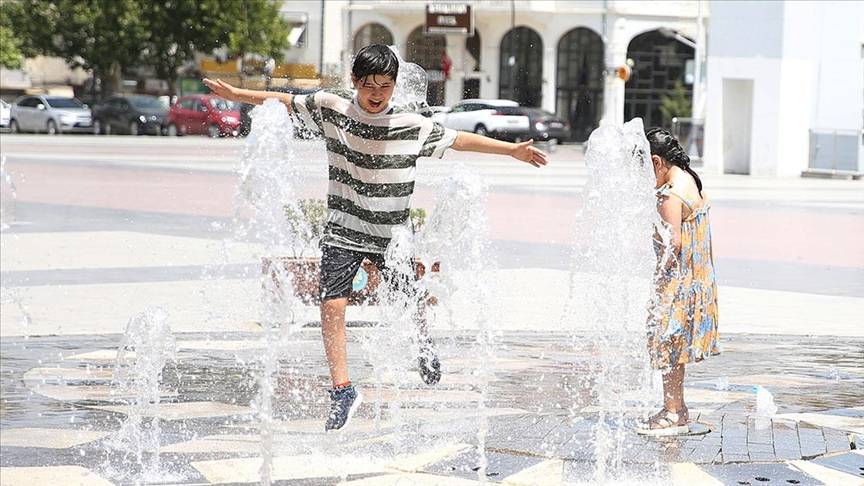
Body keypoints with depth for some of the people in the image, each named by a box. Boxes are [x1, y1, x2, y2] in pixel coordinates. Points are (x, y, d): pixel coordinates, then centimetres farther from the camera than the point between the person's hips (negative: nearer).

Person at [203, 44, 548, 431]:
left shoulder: (412, 124, -6)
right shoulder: (331, 107, -4)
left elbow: (458, 139, 1)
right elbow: (285, 102, 9)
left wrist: (512, 150, -1)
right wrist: (236, 94, 10)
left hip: (391, 230, 0)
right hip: (343, 226, 0)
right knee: (332, 305, -10)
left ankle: (421, 343, 31)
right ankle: (342, 391, -2)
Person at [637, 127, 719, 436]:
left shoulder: (671, 196, -19)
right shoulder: (690, 182, 11)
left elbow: (674, 243, -24)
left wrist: (658, 279, -21)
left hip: (678, 282, -10)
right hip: (695, 279, 10)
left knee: (667, 345, -2)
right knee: (674, 347, 16)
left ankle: (673, 413, 3)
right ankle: (676, 410, 24)